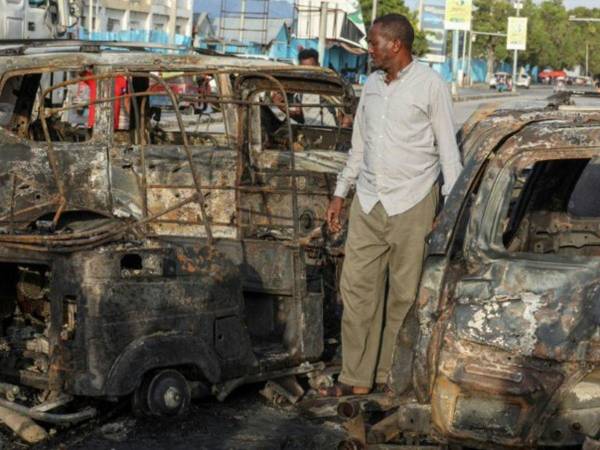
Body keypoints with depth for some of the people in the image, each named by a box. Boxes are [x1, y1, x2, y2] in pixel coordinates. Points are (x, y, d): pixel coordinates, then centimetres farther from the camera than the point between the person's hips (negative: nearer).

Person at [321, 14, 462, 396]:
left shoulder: (431, 86, -5)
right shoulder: (372, 85, 13)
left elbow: (448, 150, -4)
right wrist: (340, 193, 20)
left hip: (411, 205, -6)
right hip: (368, 204, 6)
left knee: (404, 295, 1)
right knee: (357, 288, 2)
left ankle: (390, 375, 13)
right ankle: (357, 378, 8)